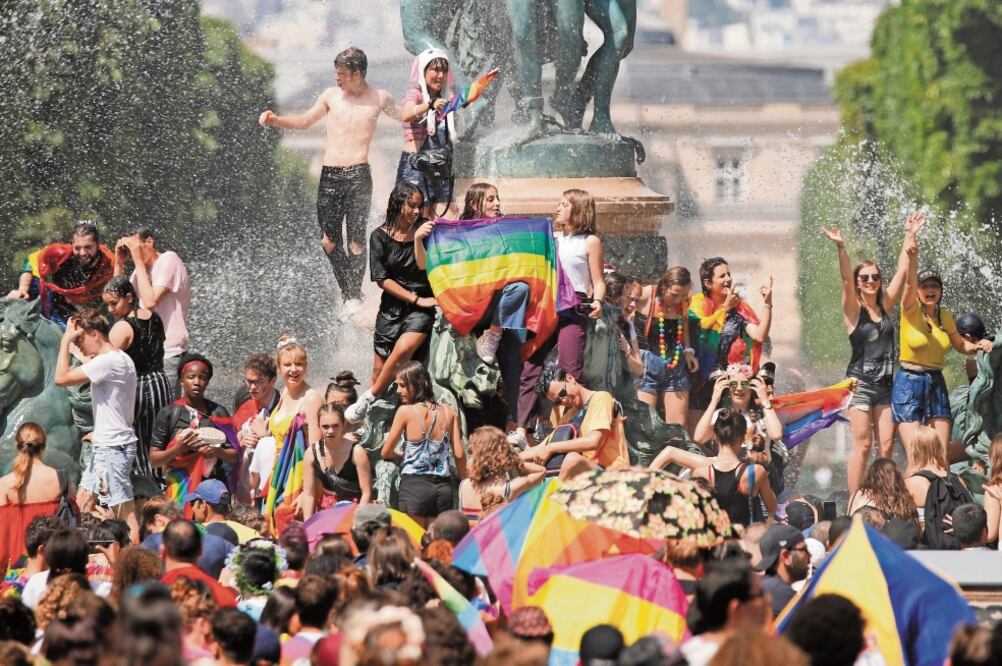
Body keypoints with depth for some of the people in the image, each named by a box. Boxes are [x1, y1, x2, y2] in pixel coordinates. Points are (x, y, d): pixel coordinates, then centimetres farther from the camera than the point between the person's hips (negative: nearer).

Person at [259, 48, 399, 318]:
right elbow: (305, 121, 23)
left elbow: (404, 118, 23)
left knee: (356, 240, -9)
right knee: (328, 240, 0)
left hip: (358, 174, -3)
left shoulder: (379, 98, 6)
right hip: (330, 174, 3)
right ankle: (348, 292, 15)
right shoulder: (331, 95, 11)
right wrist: (275, 120, 9)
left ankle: (354, 296, 3)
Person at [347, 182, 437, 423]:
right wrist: (416, 299, -10)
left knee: (403, 349, -27)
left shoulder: (423, 234, 3)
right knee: (380, 370, 2)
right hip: (391, 309, 1)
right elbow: (381, 279, -4)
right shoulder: (381, 236, 1)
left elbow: (425, 270, -2)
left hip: (420, 311, -1)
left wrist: (418, 240, -16)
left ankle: (368, 400, -14)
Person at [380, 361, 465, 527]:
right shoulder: (448, 412, 4)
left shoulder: (405, 411, -6)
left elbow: (386, 453, 0)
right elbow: (459, 454, 2)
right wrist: (463, 479, 17)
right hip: (443, 487, 4)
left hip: (414, 484, -4)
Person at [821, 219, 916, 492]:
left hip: (886, 383, 5)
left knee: (886, 446, 0)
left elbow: (902, 272, 9)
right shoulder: (853, 310, -2)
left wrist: (909, 238, 5)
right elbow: (846, 279, -17)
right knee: (862, 445, -7)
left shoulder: (885, 306, 10)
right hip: (861, 382, -5)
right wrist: (841, 248, -31)